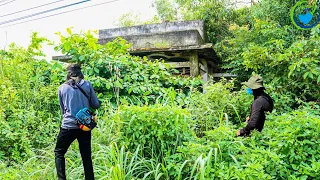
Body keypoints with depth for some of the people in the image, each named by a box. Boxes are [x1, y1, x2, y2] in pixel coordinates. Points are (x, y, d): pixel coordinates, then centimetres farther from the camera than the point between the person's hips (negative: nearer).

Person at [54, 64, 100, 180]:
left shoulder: (62, 88, 1)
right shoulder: (87, 85, -1)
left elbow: (62, 109, 10)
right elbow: (96, 105, 3)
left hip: (68, 126, -1)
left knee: (59, 152, 16)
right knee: (86, 156, 11)